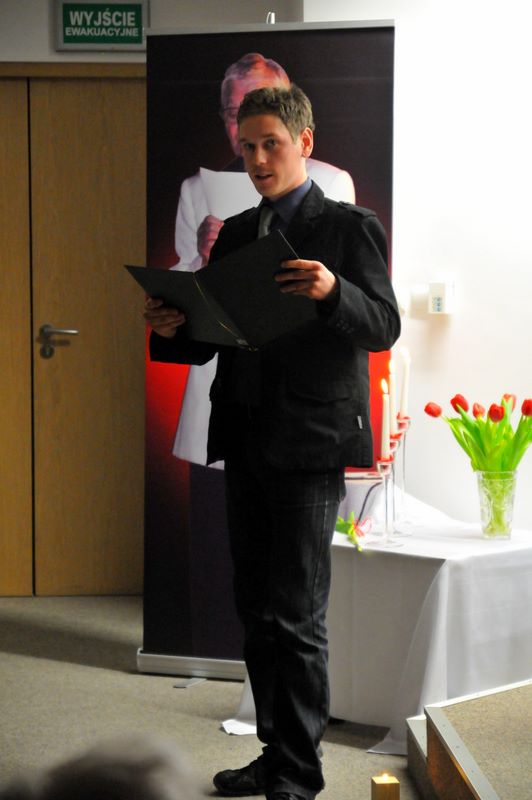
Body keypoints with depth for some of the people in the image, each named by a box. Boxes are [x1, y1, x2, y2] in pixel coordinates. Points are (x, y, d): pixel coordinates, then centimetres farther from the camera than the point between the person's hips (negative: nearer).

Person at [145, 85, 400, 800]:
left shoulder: (350, 227, -1)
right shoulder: (235, 235, 16)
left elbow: (384, 327, -9)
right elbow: (209, 339, 15)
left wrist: (333, 292, -29)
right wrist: (170, 330, -7)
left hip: (309, 445, -6)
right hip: (246, 444, 6)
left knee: (295, 620, -6)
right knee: (257, 613, 11)